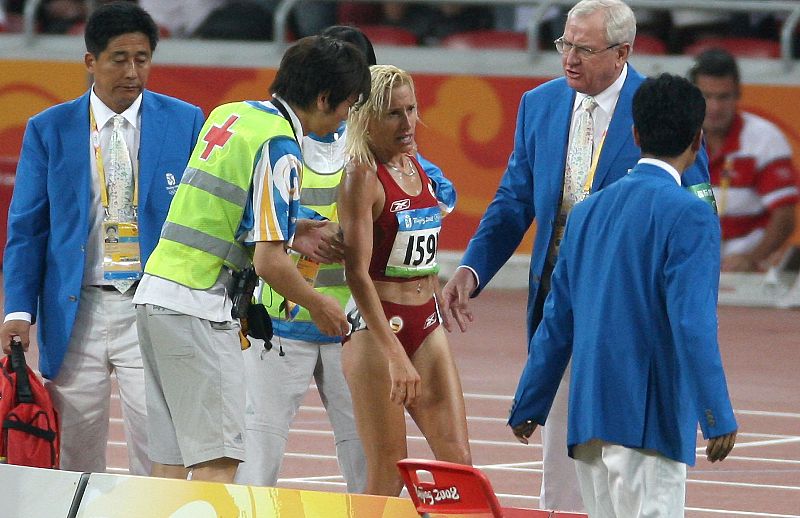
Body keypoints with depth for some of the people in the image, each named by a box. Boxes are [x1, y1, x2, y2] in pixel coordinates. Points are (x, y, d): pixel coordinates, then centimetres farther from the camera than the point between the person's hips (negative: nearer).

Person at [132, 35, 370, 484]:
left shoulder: (229, 115, 13)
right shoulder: (280, 148, -13)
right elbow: (269, 261, -17)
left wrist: (289, 230, 25)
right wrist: (319, 305, -1)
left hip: (154, 294, 9)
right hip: (198, 310, -9)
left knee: (172, 459, 10)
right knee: (218, 460, -7)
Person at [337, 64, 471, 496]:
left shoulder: (417, 166, 11)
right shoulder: (362, 176, -12)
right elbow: (358, 274, -18)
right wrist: (395, 356, -24)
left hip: (427, 325, 7)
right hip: (375, 326, -7)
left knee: (457, 460, -2)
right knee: (388, 474, -7)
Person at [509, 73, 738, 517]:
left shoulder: (588, 212, 13)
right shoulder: (689, 215, -8)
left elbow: (556, 323, 17)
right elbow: (693, 324, -16)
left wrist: (528, 406, 23)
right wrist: (717, 417, -15)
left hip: (588, 417, 7)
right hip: (647, 421, -7)